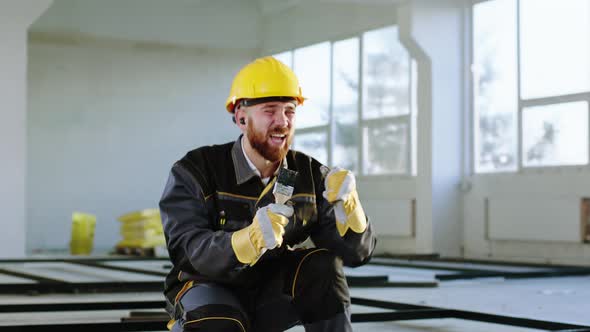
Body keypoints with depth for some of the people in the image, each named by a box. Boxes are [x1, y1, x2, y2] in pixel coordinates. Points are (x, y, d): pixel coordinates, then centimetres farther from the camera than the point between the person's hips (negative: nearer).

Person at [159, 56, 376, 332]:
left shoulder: (311, 175, -6)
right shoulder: (194, 172, -15)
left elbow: (357, 252, -10)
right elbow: (189, 250, -30)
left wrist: (346, 203, -31)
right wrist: (251, 239, -49)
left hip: (271, 293, 3)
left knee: (324, 268, -24)